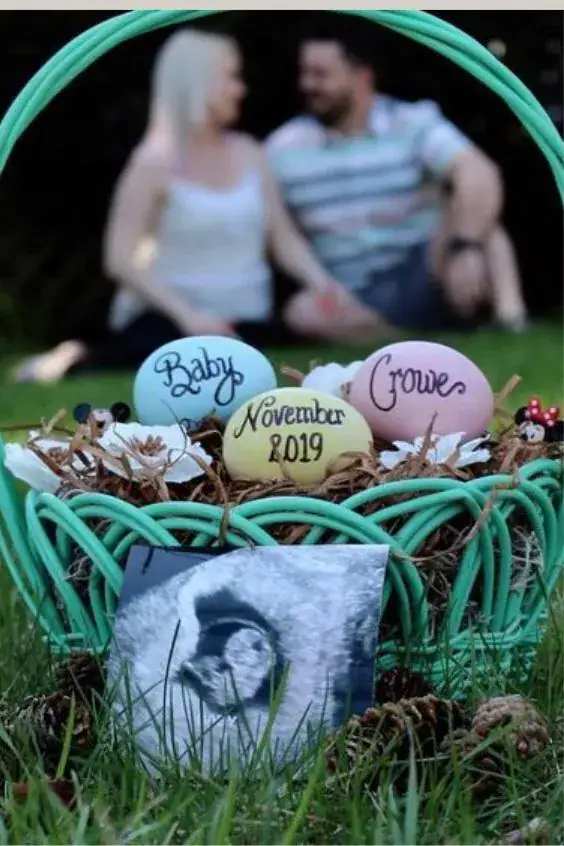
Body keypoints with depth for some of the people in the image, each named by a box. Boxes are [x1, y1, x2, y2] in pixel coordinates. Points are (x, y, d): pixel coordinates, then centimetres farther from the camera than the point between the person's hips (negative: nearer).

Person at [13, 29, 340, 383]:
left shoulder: (250, 154, 12)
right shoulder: (155, 164, -4)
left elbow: (284, 237, 13)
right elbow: (120, 260, -8)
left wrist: (321, 284, -8)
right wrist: (188, 314, -18)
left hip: (248, 322, 6)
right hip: (169, 319, -6)